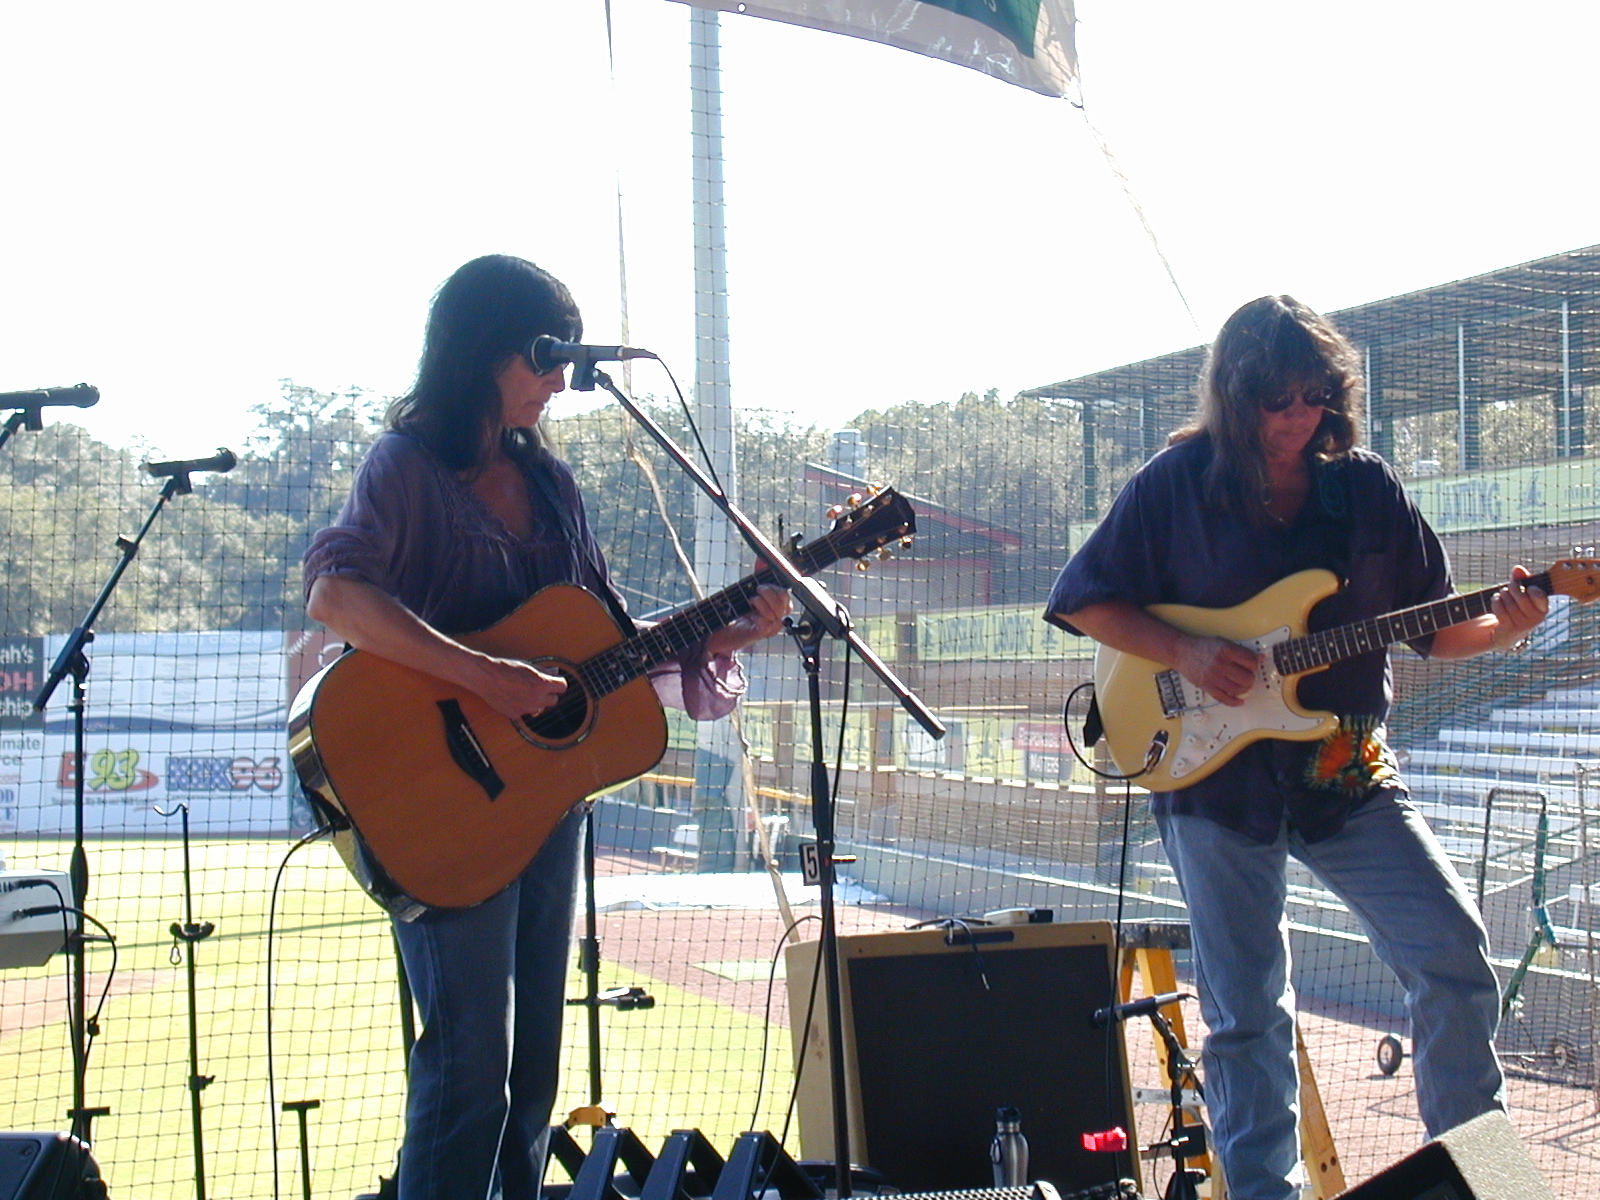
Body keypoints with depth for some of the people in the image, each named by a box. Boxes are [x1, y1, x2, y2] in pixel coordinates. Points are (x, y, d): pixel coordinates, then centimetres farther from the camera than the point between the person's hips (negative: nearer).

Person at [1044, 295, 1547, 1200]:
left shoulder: (1368, 489, 4)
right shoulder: (1178, 484, -3)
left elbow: (1435, 630, 8)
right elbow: (1084, 599, 0)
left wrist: (1503, 630, -12)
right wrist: (1186, 653, -13)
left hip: (1349, 775, 2)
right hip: (1218, 777, -2)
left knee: (1456, 955, -7)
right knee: (1244, 1012, 3)